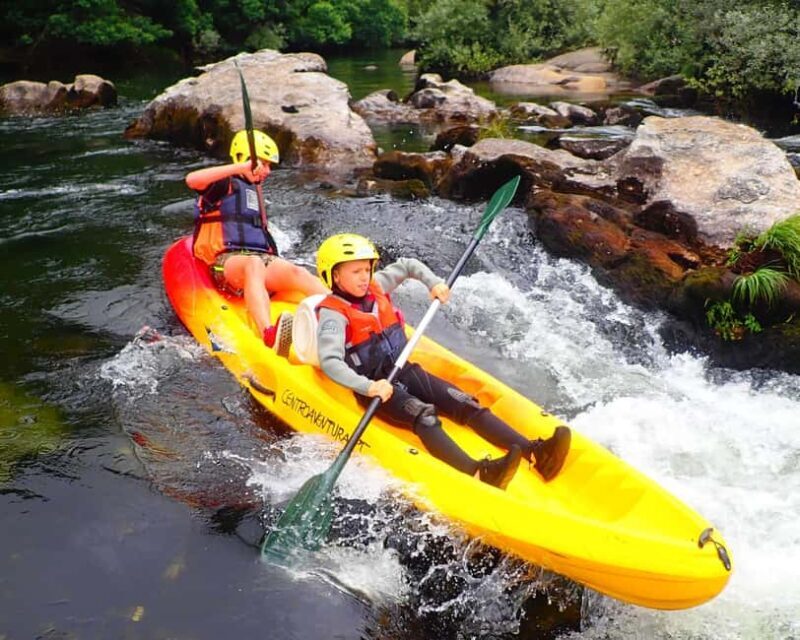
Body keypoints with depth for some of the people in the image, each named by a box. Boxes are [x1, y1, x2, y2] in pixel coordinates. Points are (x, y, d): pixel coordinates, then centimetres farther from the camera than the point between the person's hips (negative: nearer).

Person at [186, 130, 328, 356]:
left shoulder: (255, 191, 32)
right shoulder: (224, 184, 8)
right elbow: (192, 180, -14)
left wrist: (275, 263, 14)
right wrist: (240, 168, -18)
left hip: (262, 258, 6)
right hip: (226, 260, -6)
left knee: (297, 273, -26)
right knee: (254, 265, -40)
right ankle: (269, 335, -67)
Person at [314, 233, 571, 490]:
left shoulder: (375, 287, 6)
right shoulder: (333, 314, -14)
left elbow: (407, 265, 23)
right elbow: (329, 361, -28)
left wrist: (434, 283, 5)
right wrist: (368, 387, -40)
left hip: (403, 371, 7)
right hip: (374, 386, -7)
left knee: (466, 404, -11)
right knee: (423, 415, -33)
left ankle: (534, 453, -22)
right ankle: (478, 473, -56)